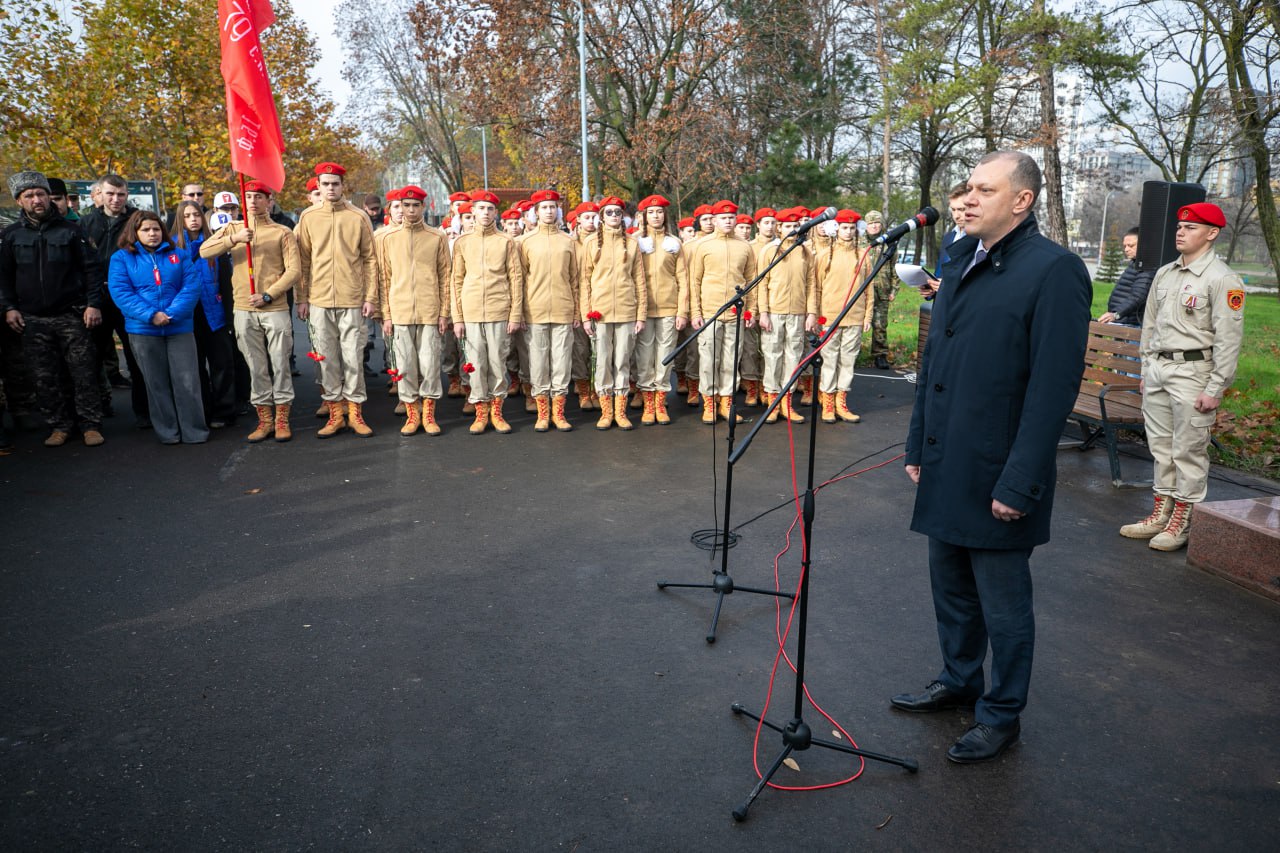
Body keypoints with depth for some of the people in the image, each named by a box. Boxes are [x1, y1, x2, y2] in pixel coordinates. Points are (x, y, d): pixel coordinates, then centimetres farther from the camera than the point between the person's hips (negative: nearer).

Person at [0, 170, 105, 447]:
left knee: (84, 373, -2)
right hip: (33, 320, 2)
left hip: (72, 315, -2)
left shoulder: (69, 230, 4)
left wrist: (93, 304, -5)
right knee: (45, 379, 3)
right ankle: (59, 426, 13)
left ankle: (91, 425, 7)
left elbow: (90, 269, 3)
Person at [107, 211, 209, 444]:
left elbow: (191, 285, -2)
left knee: (187, 381, -2)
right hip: (143, 330, 0)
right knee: (156, 383, 8)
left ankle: (195, 431, 7)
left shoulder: (178, 255, 9)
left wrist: (173, 313, -15)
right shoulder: (122, 258, 6)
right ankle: (167, 432, 17)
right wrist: (150, 315, -17)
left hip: (180, 327, 0)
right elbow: (120, 292, -5)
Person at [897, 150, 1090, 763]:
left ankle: (1001, 715, 27)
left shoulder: (1054, 271, -14)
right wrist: (918, 444, 14)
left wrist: (1019, 484, -20)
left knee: (1002, 603, 9)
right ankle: (958, 681, 40)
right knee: (950, 586, 20)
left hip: (995, 475, -7)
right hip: (945, 468, 8)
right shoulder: (961, 260, 11)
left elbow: (1054, 386, -18)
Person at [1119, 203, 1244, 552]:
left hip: (1193, 371, -7)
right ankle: (1162, 513, 23)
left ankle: (1183, 522, 8)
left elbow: (1228, 339, -13)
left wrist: (1215, 389, -16)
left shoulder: (1222, 280, -9)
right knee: (1161, 446, 13)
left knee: (1189, 450, -2)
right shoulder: (1164, 274, 13)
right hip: (1157, 369, 7)